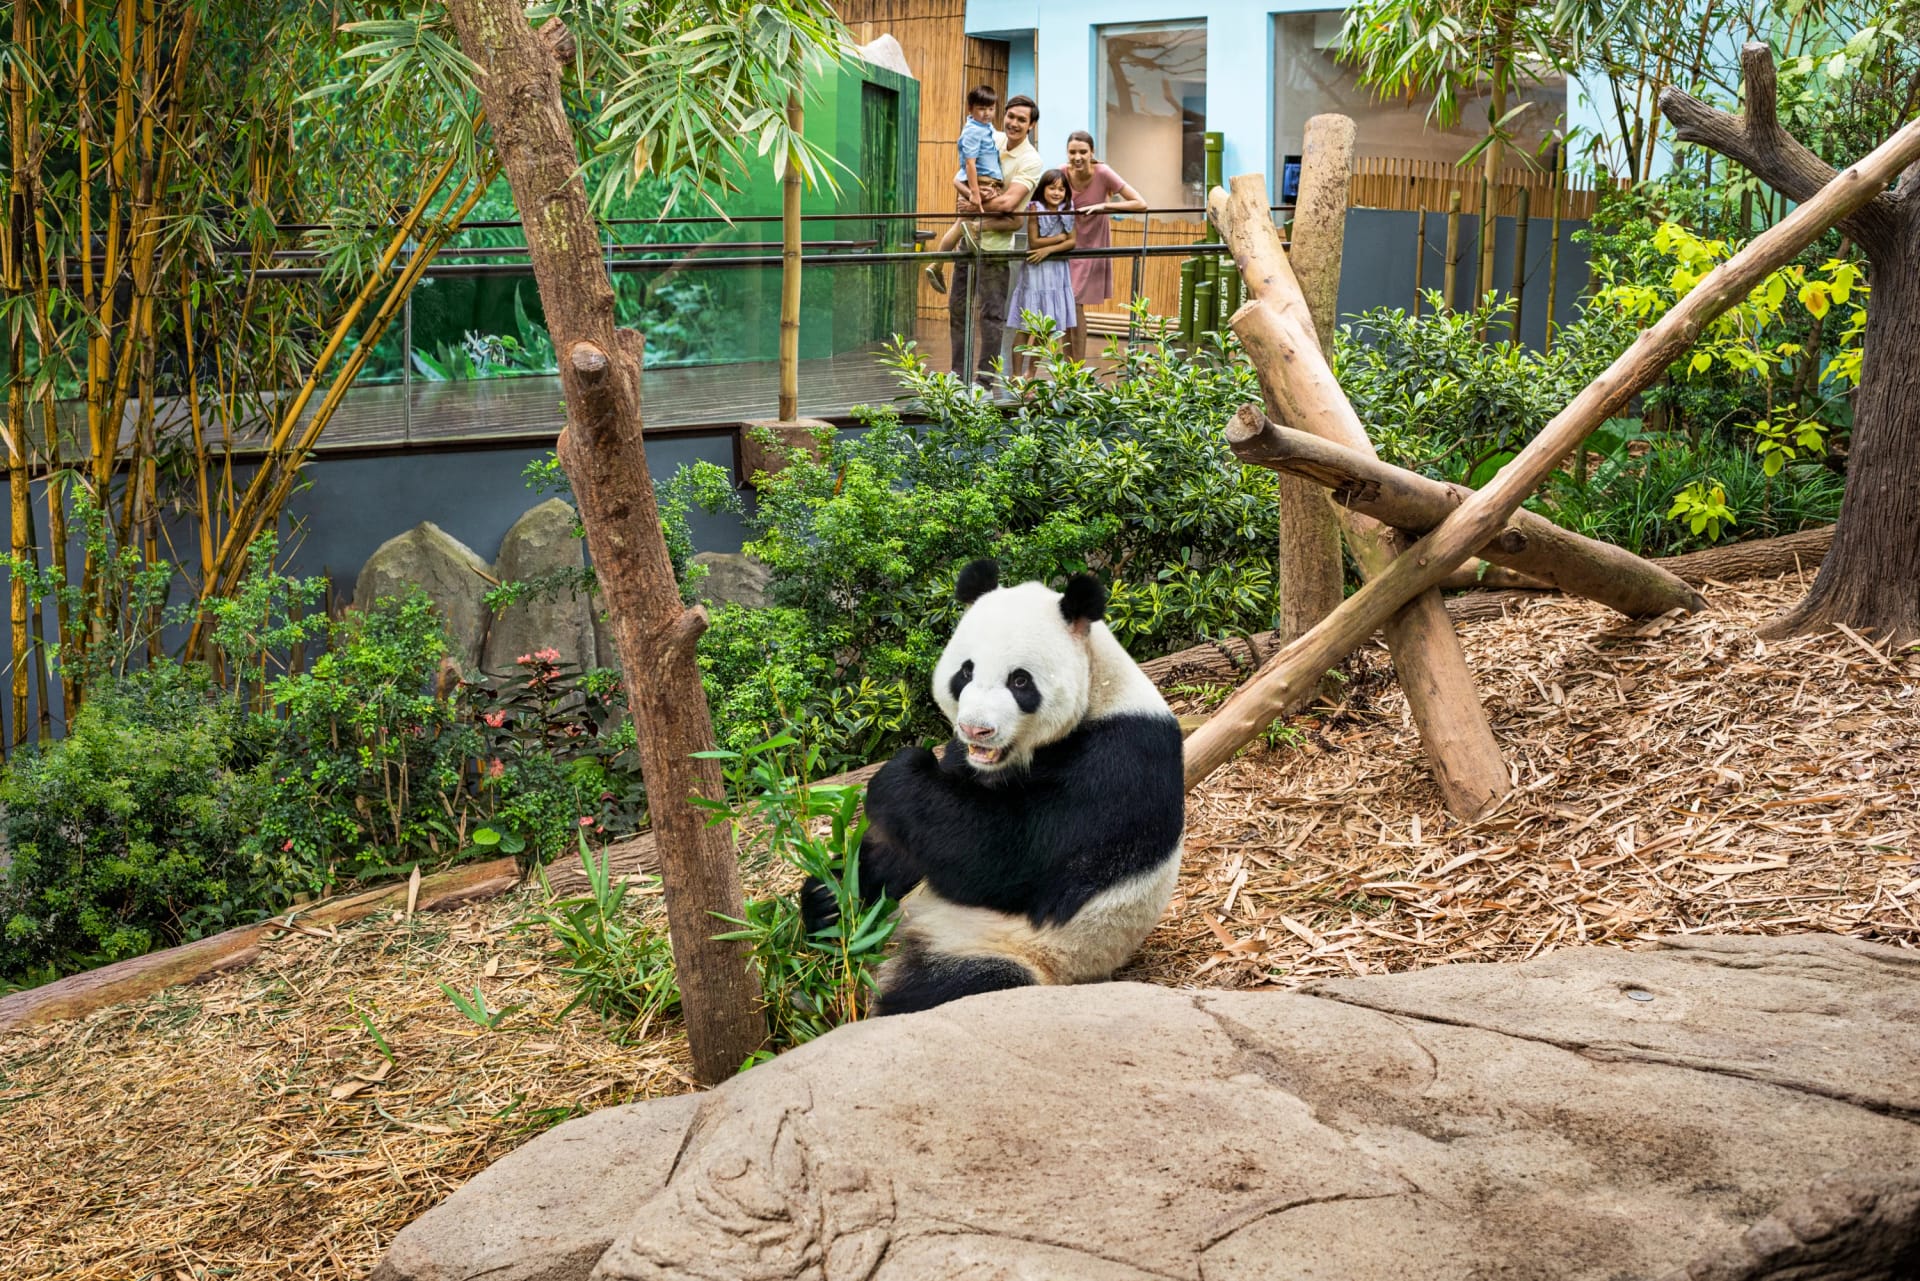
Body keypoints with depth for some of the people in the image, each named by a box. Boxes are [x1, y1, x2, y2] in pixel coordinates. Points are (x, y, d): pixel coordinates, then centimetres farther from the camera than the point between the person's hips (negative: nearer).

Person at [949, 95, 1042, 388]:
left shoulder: (1031, 161, -11)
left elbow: (1008, 202, -21)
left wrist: (974, 206, -13)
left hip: (995, 245, -7)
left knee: (991, 313, -3)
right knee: (958, 307, 13)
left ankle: (985, 380, 4)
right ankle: (958, 375, 23)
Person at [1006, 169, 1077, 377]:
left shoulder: (1067, 211, 2)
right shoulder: (1035, 209, -9)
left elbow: (1072, 242, -3)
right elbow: (1033, 242, -13)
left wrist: (1048, 249, -15)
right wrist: (1059, 237, -7)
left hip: (1057, 271, 4)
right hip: (1035, 271, -4)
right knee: (1025, 327, -2)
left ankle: (1031, 373, 19)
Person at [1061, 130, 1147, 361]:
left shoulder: (1103, 174, -21)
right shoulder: (1063, 174, -11)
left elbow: (1140, 204, -24)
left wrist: (1103, 206, -32)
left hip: (1093, 246, -4)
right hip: (1070, 244, 4)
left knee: (1075, 304, -9)